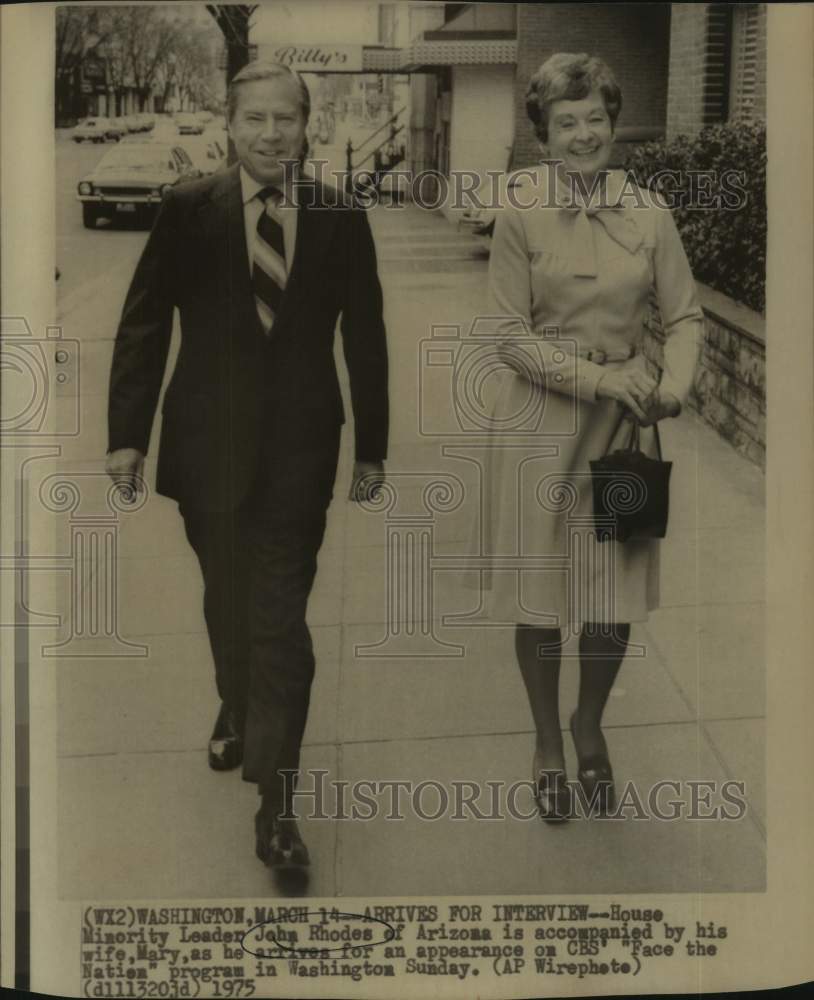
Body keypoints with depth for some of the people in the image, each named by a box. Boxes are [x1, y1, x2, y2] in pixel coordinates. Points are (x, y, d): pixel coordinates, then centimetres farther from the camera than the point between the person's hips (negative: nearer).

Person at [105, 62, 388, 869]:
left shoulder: (342, 219, -1)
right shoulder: (185, 212, -3)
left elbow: (365, 339, 4)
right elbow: (143, 326, -1)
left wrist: (371, 446, 7)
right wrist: (127, 433, -6)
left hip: (298, 448, -1)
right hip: (208, 441, 1)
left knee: (281, 621, -3)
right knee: (227, 601, 18)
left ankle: (275, 803, 5)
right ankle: (237, 711, 47)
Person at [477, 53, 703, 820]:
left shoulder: (649, 215, 1)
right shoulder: (520, 216, -6)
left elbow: (685, 317, 3)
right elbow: (510, 336, -8)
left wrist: (674, 383, -15)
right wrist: (595, 378, -17)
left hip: (624, 425, 2)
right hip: (540, 422, -2)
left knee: (618, 592, 8)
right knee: (539, 591, 7)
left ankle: (590, 727, 36)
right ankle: (548, 744, 31)